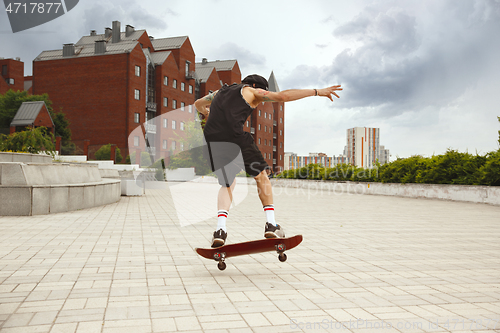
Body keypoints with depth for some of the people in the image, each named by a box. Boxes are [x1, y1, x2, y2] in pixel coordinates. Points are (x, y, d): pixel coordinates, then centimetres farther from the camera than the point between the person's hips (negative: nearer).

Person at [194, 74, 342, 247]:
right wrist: (317, 92, 8)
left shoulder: (220, 92, 34)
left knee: (227, 184, 19)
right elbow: (282, 96, 5)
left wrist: (207, 113, 71)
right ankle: (271, 224, 9)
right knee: (261, 175, 13)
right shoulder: (251, 90, 17)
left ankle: (220, 229, 0)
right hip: (234, 135, -5)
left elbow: (198, 104, 49)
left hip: (211, 138, 6)